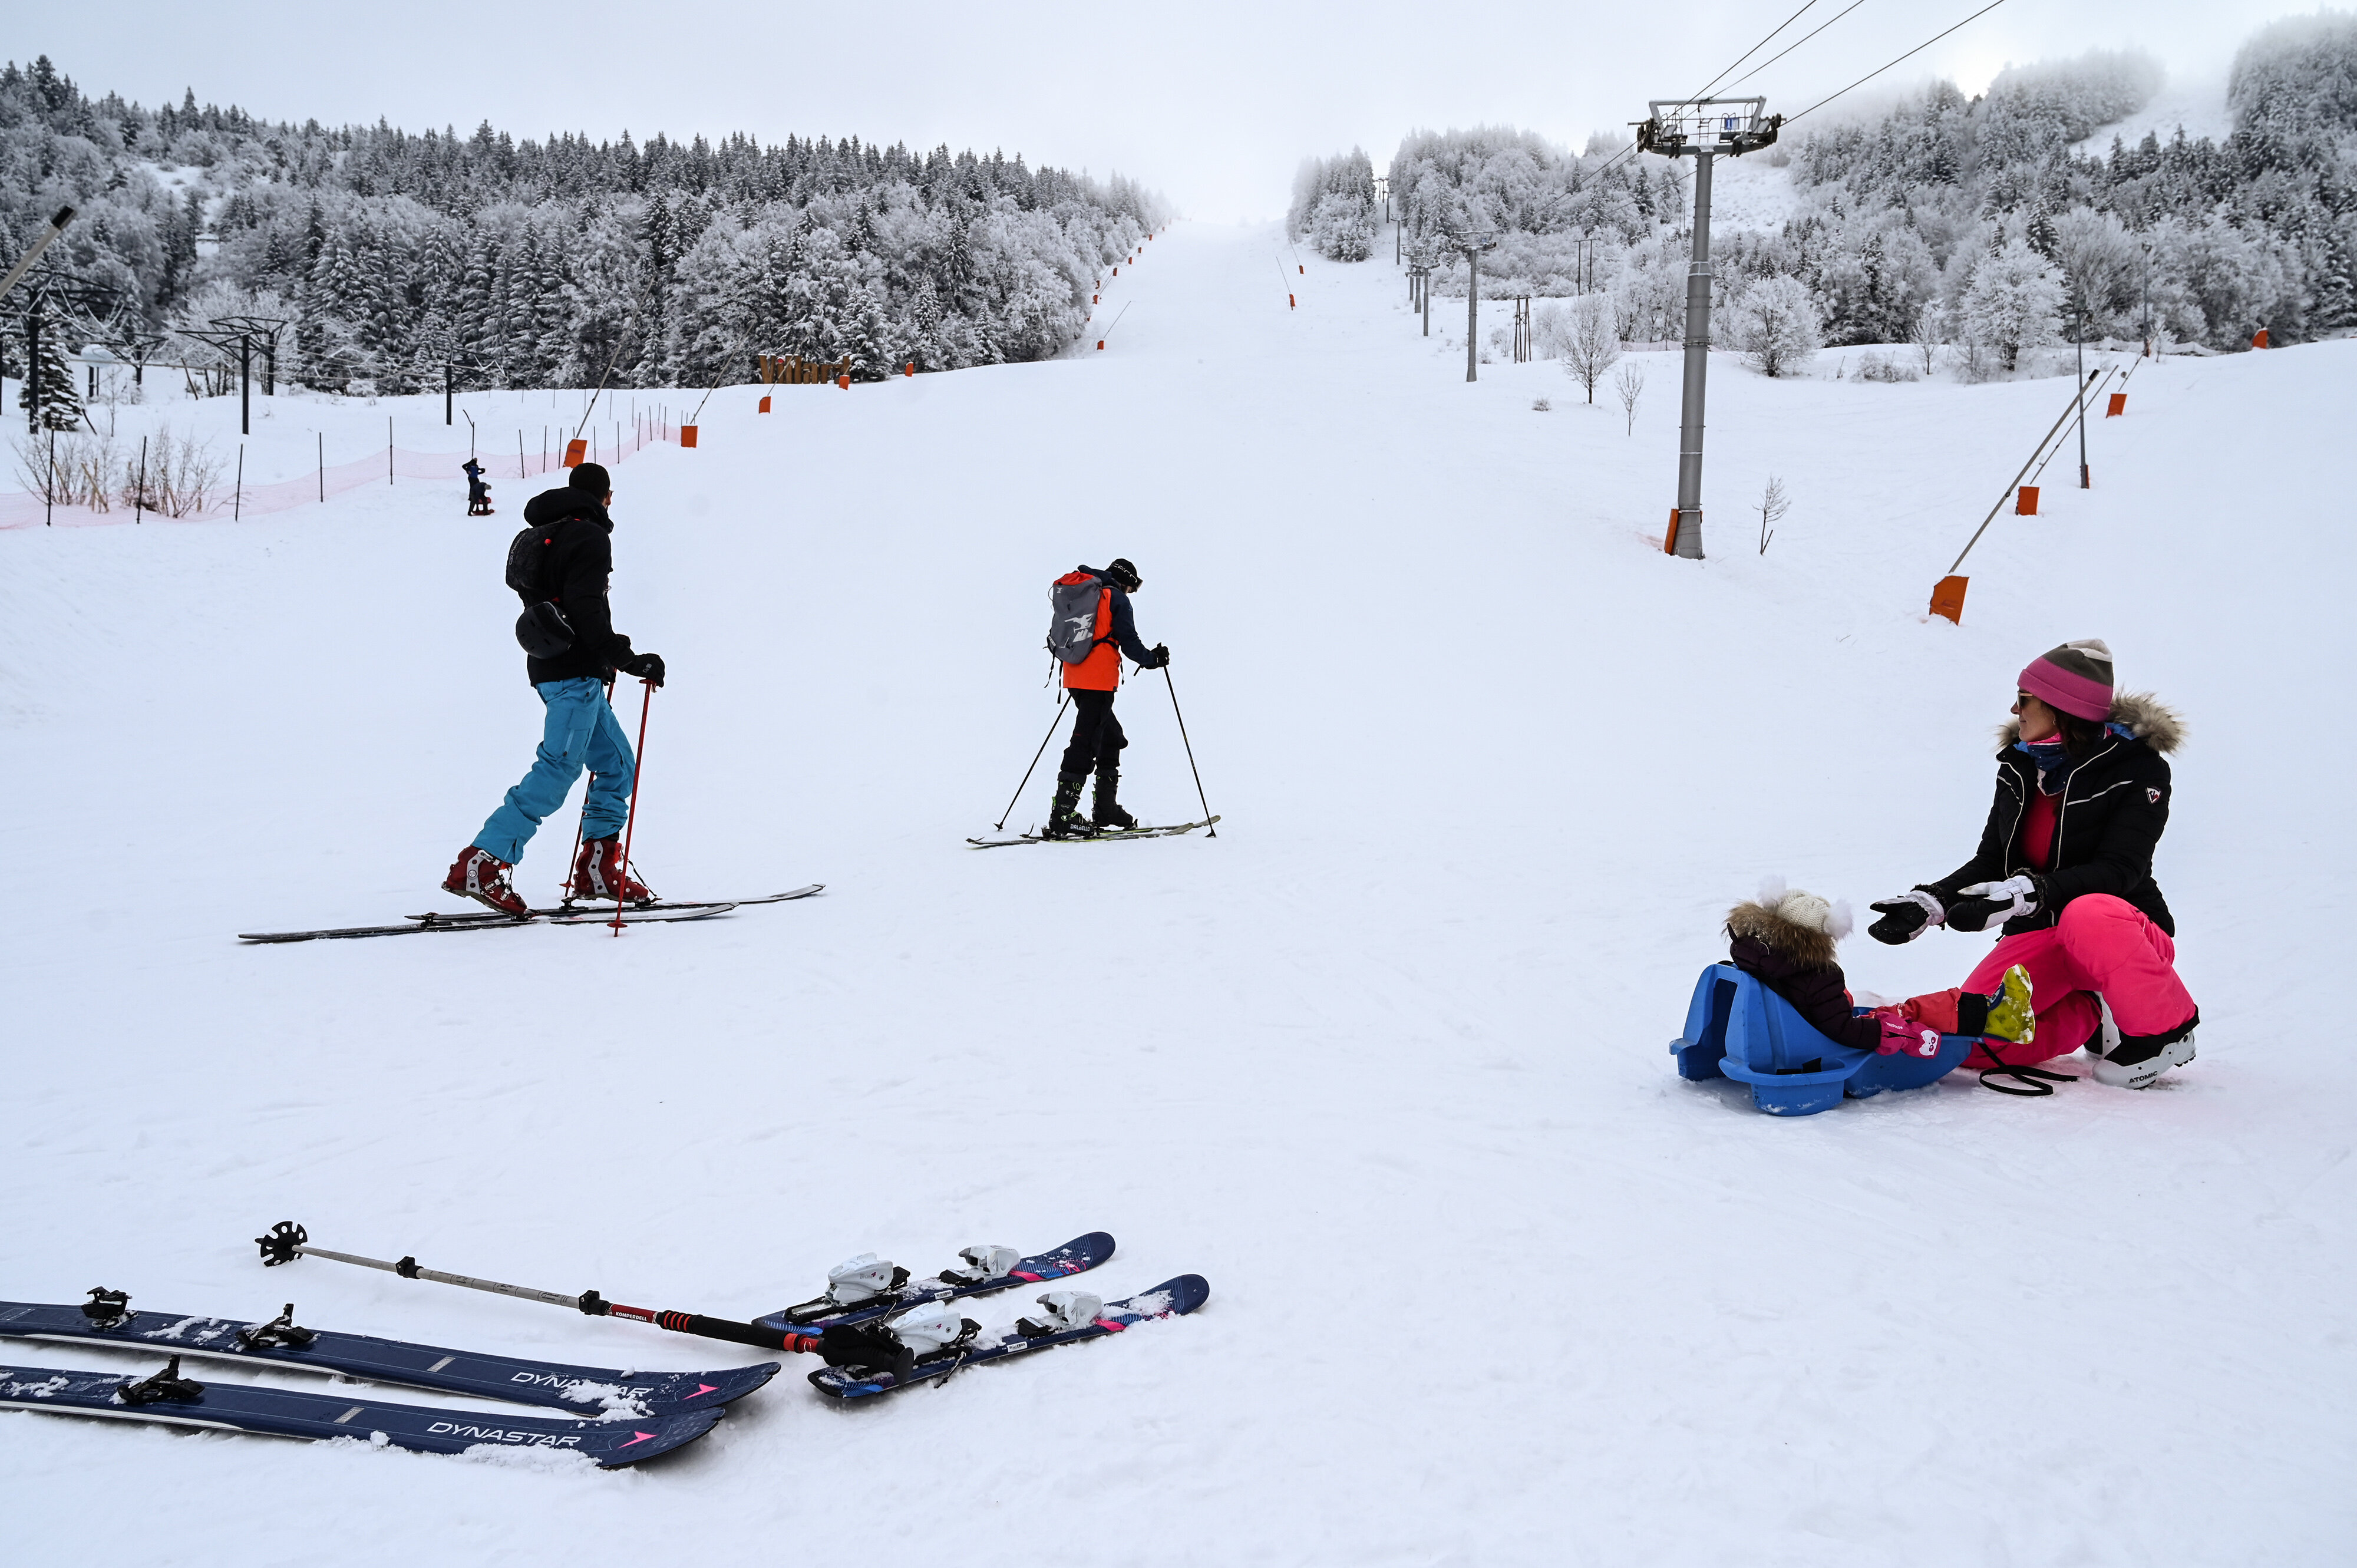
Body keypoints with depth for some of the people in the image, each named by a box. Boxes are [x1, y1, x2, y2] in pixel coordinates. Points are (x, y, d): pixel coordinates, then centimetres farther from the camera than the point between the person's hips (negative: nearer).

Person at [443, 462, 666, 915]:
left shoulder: (544, 535, 20)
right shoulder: (591, 537, -8)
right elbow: (584, 609, -20)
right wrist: (627, 659, -20)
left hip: (550, 669, 10)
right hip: (574, 673, -10)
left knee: (617, 762, 13)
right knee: (558, 769, -14)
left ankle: (598, 869, 12)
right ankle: (480, 864, -20)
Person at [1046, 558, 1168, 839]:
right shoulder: (1117, 599, -3)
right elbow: (1128, 641, -7)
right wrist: (1152, 659, 9)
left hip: (1074, 676, 8)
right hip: (1099, 679, -8)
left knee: (1112, 738, 19)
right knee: (1085, 743, -10)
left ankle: (1105, 808, 20)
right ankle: (1062, 816, -15)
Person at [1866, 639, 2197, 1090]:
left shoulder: (2138, 768, -12)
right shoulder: (2018, 765, 5)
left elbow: (2117, 870, -23)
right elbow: (1991, 862, 6)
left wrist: (2029, 893, -38)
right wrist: (1930, 902, -12)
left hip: (2127, 931, -5)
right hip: (2042, 937, 5)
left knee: (2088, 915, -43)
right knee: (1965, 1038, -20)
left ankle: (2167, 1029, -15)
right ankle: (2087, 1016, 7)